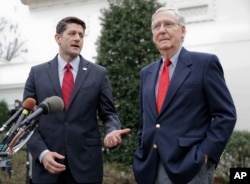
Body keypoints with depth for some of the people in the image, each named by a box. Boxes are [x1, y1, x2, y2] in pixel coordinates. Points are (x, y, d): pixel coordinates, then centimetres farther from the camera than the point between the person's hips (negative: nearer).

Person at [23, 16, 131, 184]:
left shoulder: (99, 73, 5)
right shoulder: (37, 73, 6)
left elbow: (108, 113, 6)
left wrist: (112, 131, -16)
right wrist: (42, 152, -10)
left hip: (87, 164, 0)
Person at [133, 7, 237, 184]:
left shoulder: (205, 63, -3)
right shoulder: (146, 73, 15)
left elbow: (226, 114, -6)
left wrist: (205, 154, -14)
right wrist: (143, 152, 9)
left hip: (189, 165, -5)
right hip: (149, 167, 5)